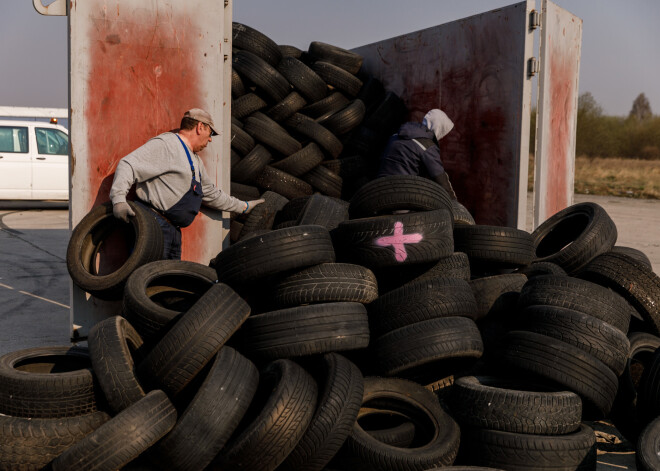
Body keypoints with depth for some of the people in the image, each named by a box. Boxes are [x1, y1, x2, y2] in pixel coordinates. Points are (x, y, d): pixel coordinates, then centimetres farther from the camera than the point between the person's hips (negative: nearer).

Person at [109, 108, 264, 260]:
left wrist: (244, 206, 39)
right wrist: (119, 199, -31)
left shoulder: (195, 161, 25)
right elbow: (128, 165, -17)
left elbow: (211, 193, 36)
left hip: (173, 231, 10)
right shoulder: (165, 144, -8)